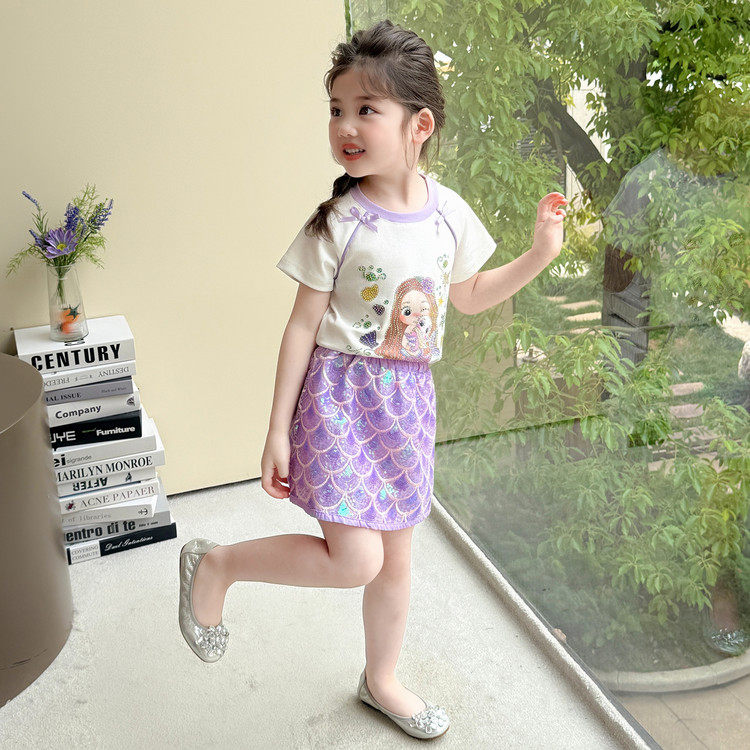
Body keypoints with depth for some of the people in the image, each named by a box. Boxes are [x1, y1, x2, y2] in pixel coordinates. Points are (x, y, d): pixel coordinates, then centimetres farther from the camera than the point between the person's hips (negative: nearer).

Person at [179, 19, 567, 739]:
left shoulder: (450, 212, -1)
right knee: (355, 559, -13)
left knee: (396, 558, 15)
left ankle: (381, 680, 39)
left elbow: (467, 296, 16)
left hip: (409, 398, 5)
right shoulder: (340, 221, -13)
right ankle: (215, 563, 10)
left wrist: (538, 255, 3)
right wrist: (278, 429, -8)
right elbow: (303, 324, -9)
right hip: (341, 393, -4)